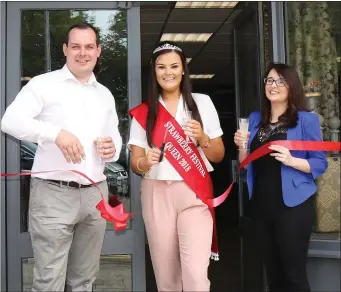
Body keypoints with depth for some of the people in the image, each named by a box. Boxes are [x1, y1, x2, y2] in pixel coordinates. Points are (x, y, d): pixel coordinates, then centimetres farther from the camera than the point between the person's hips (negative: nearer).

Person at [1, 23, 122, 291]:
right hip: (53, 193, -5)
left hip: (95, 194, 5)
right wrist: (56, 133, -26)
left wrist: (113, 149, -2)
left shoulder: (105, 94, 19)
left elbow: (116, 138, 23)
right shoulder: (44, 83, 0)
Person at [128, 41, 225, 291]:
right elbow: (135, 162, 5)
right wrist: (145, 162, -18)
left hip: (194, 194, -1)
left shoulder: (202, 103, 6)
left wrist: (203, 138, -13)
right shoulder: (143, 112, 7)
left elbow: (219, 156, 7)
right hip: (157, 195, 1)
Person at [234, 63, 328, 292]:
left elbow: (321, 164, -7)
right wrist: (241, 146, -4)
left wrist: (291, 160, -23)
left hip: (292, 205, -5)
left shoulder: (306, 120, -4)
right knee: (273, 272, 16)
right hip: (261, 205, 5)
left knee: (294, 273, 1)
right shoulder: (255, 119, 12)